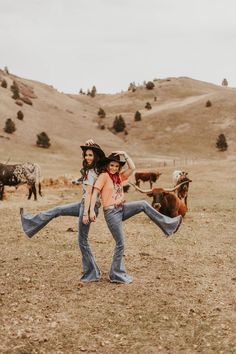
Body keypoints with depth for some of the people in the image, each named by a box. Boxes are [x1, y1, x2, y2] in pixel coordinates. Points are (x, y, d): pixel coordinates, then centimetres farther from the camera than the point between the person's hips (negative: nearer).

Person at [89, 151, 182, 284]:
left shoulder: (120, 176, 12)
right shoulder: (104, 176, -7)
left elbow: (132, 168, 4)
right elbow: (95, 192, -13)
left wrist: (125, 155, 1)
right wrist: (92, 210, -21)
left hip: (122, 208, 7)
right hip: (111, 212, -7)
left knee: (143, 204, -10)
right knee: (120, 244, -4)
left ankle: (168, 225, -4)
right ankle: (117, 274, 8)